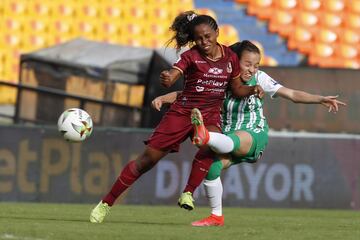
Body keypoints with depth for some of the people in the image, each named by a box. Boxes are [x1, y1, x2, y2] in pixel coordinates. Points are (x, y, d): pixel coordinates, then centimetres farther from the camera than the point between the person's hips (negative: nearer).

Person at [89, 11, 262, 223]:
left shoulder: (230, 57, 1)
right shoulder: (191, 56, -10)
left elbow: (237, 89, 15)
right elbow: (172, 77, -27)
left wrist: (252, 90, -6)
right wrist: (166, 79, -51)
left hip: (210, 115, 2)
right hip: (182, 111, -2)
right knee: (149, 158, -3)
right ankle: (107, 202, 8)